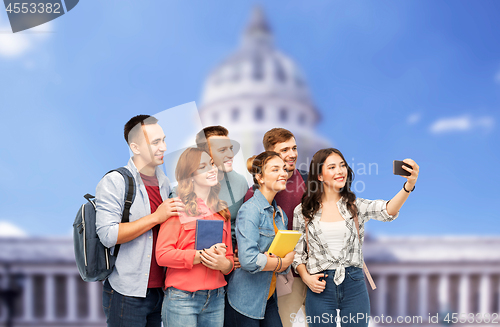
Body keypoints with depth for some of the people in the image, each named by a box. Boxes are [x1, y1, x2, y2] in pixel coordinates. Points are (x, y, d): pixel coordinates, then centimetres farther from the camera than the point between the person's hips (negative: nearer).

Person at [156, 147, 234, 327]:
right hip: (182, 298, -5)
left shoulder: (221, 211, 14)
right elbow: (162, 254, -11)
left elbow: (229, 256, 15)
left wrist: (225, 264, -8)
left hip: (216, 299, 5)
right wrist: (201, 256, -18)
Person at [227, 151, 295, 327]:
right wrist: (282, 262, -12)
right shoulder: (250, 210, -16)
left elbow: (286, 255, 11)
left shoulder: (280, 214, 9)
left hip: (268, 297, 7)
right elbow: (249, 261, -27)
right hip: (247, 298, -7)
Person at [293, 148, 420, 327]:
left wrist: (409, 185, -35)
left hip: (354, 285, 1)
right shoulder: (303, 211, 1)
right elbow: (297, 252, 7)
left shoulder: (355, 206, 1)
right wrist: (306, 277, -11)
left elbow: (387, 211, -18)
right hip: (320, 287, -1)